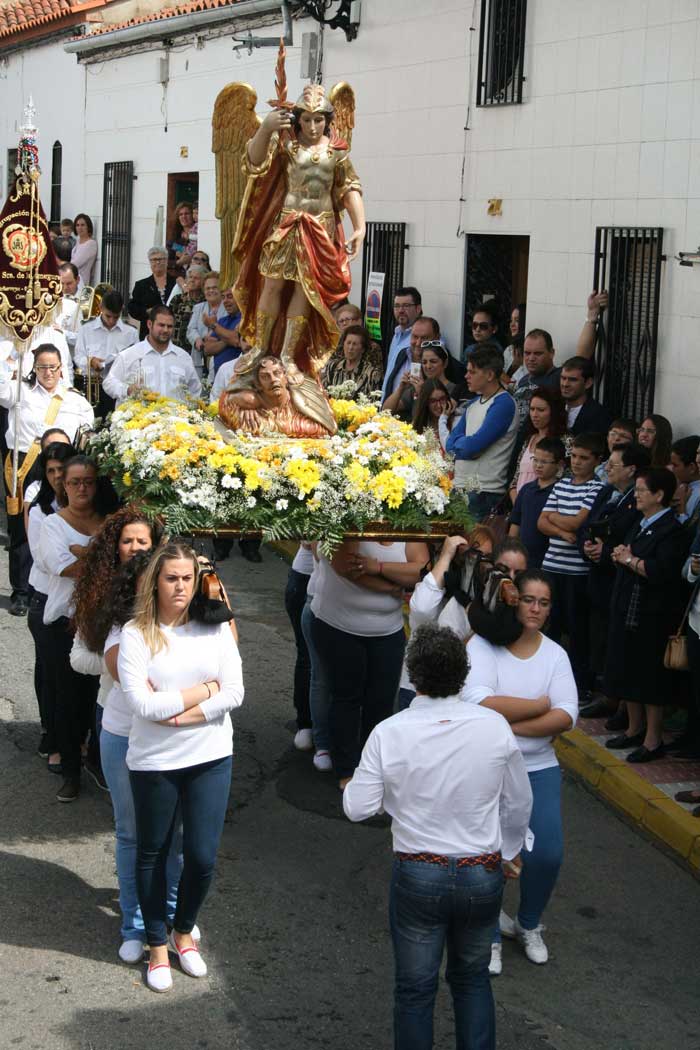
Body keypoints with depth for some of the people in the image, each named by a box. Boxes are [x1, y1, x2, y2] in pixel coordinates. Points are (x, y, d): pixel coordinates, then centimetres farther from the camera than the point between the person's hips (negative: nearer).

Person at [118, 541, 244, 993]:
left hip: (211, 757, 2)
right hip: (154, 762, -2)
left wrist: (179, 712, -17)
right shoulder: (136, 635, -10)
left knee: (203, 856, 5)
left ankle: (183, 932, 32)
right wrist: (205, 690, -12)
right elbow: (142, 704, -18)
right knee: (153, 854, 12)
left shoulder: (216, 629, -2)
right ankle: (158, 946, 30)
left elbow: (235, 693, -8)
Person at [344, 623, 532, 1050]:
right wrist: (510, 850, 18)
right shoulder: (495, 727, -12)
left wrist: (352, 785, 12)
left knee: (415, 988, 15)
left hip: (418, 876, -1)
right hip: (483, 875, 2)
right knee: (472, 978, 23)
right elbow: (519, 802, 0)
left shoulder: (388, 733, -16)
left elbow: (359, 808, -10)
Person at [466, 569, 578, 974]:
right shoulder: (483, 646, -9)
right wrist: (541, 704, -14)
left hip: (539, 768, 3)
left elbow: (566, 717, -8)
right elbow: (481, 705, -23)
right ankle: (490, 936, 15)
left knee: (548, 853, -7)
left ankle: (529, 924, 23)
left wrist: (511, 724, -19)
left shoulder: (555, 654, 4)